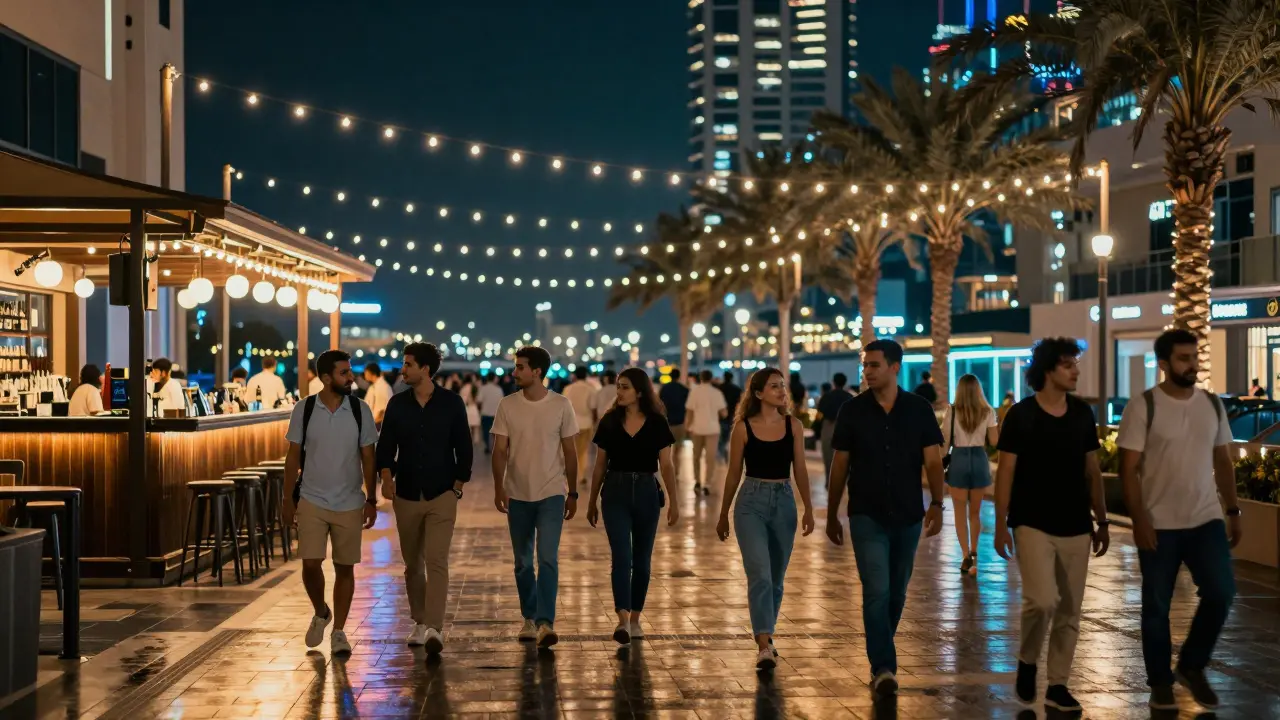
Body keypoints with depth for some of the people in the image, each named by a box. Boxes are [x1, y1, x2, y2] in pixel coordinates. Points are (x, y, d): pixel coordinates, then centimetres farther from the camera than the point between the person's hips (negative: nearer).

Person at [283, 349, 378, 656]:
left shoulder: (360, 410, -3)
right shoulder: (304, 410, -3)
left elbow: (368, 458, 2)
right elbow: (293, 458, 3)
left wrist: (371, 500, -2)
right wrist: (288, 499, 2)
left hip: (349, 504, 1)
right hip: (312, 501, 0)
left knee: (344, 568, 4)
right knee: (310, 564, -6)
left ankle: (339, 631, 16)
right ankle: (320, 613, 22)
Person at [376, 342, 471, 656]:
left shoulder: (452, 403, -2)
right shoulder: (397, 404, 4)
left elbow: (463, 447, 2)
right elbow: (385, 445, 5)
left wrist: (458, 485, -3)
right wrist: (386, 476, -12)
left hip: (441, 495, -3)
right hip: (406, 495, 3)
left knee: (436, 561, -13)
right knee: (412, 564, 11)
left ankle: (434, 628, -19)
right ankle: (419, 623, 24)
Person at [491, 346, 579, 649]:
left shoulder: (562, 405, -4)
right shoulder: (507, 405, -1)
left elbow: (570, 451, 3)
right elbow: (500, 450, -1)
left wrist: (572, 493, 5)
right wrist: (499, 488, -14)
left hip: (551, 494, -2)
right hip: (518, 495, 2)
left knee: (547, 558, -13)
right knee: (522, 562, 11)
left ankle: (545, 622, -15)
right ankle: (530, 618, 25)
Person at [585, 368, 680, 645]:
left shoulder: (657, 423, -1)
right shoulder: (609, 421, 2)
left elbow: (666, 465, 0)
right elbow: (600, 466, 8)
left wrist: (673, 502, -5)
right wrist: (592, 502, 11)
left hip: (646, 492, 0)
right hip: (615, 492, 0)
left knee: (641, 558, 8)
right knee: (621, 555, -13)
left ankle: (635, 619, 20)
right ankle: (622, 620, -19)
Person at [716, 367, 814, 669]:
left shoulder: (793, 425, 3)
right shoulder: (743, 427, -3)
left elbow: (800, 469, 7)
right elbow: (734, 473, 5)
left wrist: (808, 509, -2)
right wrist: (723, 515, 11)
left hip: (784, 501, 3)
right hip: (752, 502, -3)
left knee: (776, 578, 11)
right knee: (760, 575, -15)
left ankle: (765, 638, 28)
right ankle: (764, 646, -20)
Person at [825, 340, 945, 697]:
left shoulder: (920, 409, -1)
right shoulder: (852, 410, -2)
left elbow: (932, 461, -4)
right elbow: (839, 466, 4)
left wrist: (936, 503, -20)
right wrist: (832, 516, 8)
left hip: (908, 517, 2)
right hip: (867, 517, -2)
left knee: (896, 594, 13)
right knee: (877, 592, -12)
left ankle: (880, 657, 32)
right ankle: (884, 668, -12)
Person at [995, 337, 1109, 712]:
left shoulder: (1083, 413, 6)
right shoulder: (1021, 415, -7)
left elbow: (1092, 471, 12)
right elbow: (1005, 472, -6)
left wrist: (1102, 521, 10)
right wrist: (1000, 525, -10)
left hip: (1075, 527, 5)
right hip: (1032, 524, -4)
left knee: (1069, 611, 6)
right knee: (1042, 600, -18)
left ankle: (1057, 686, 18)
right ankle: (1027, 660, 9)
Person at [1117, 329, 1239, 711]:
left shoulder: (1212, 404, 7)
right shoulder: (1143, 406, -9)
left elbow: (1223, 461, 14)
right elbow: (1128, 469, -11)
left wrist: (1233, 511, 10)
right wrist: (1139, 519, -17)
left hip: (1206, 519, 4)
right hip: (1159, 525, -4)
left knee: (1221, 592, -6)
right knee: (1157, 605, 5)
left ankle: (1192, 665, 16)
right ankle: (1161, 682, 21)